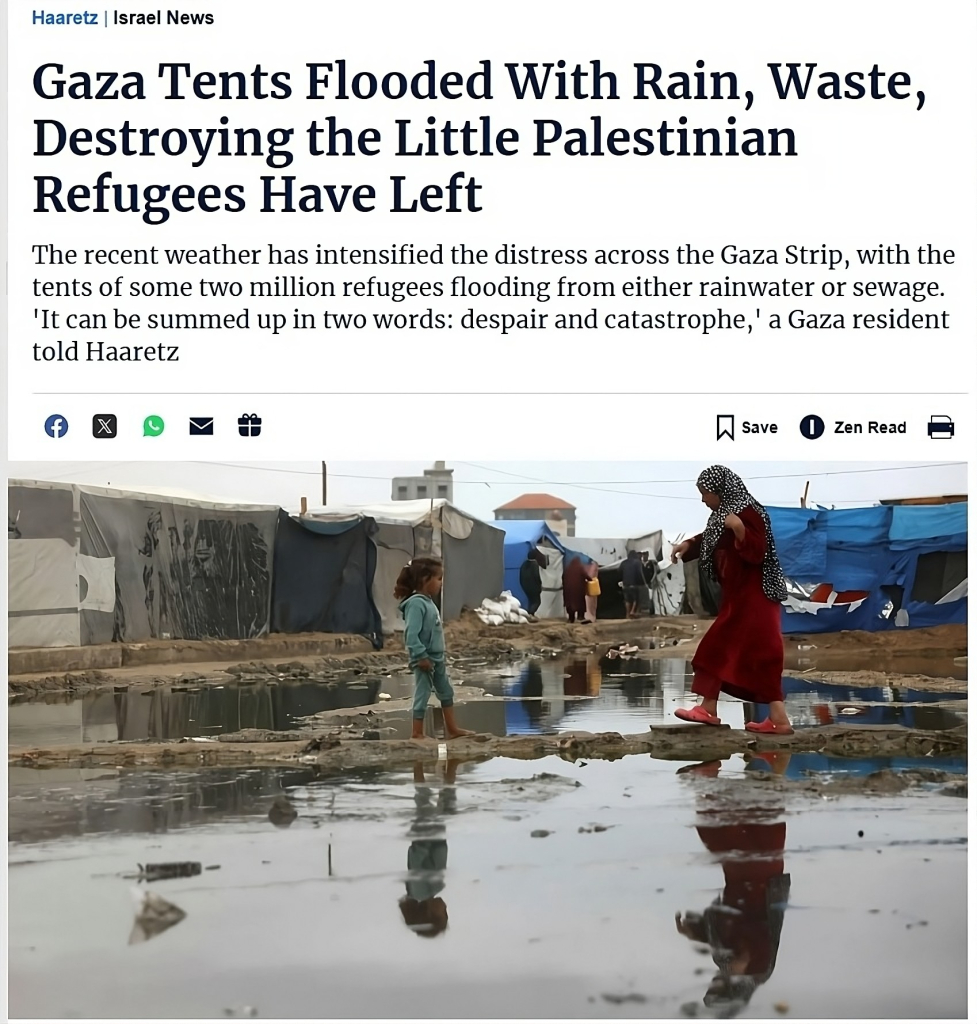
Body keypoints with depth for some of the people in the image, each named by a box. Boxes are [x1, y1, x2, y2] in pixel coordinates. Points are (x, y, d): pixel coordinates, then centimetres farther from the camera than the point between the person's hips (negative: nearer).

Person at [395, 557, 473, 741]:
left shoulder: (428, 602, 9)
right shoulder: (416, 604, -21)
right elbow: (411, 634, -26)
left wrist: (437, 656, 19)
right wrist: (421, 656, -26)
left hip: (437, 658, 10)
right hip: (425, 660, -10)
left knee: (446, 693, 18)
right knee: (422, 696, -2)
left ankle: (452, 729, 28)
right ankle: (416, 734, 6)